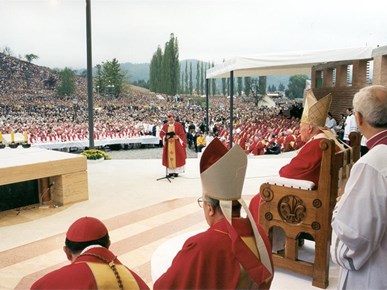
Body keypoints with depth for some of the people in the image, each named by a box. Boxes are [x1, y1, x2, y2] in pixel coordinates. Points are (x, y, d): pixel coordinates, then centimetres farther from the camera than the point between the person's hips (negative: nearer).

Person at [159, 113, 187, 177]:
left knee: (176, 158, -2)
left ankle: (176, 172, 4)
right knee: (169, 158, 1)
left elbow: (182, 134, -3)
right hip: (168, 145, 2)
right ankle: (170, 172, 7)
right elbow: (161, 134, 5)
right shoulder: (165, 126, 8)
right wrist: (166, 137, -14)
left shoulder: (178, 125, 0)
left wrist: (178, 137, -21)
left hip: (176, 144, -2)